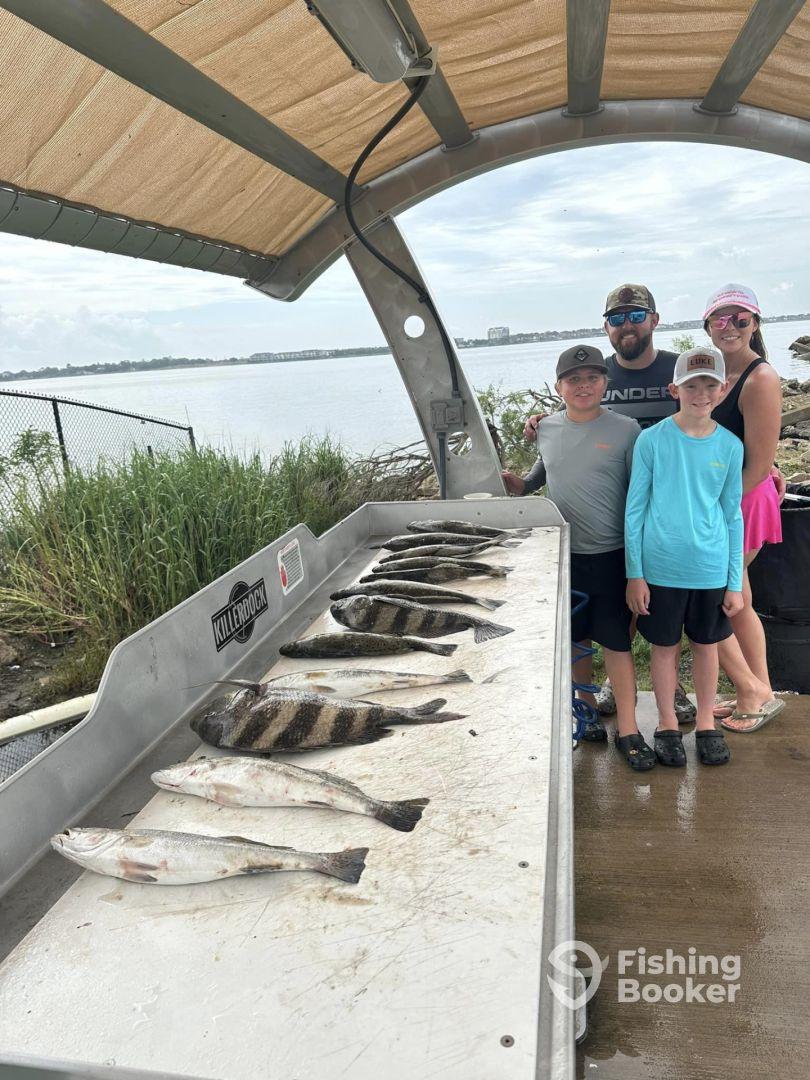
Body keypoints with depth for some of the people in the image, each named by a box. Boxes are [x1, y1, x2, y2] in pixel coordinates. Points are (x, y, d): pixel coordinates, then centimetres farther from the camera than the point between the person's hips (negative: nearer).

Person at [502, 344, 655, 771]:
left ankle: (627, 730, 13)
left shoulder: (625, 430, -7)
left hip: (610, 555, -3)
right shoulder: (547, 429, 3)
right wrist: (518, 483, 0)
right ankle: (588, 708, 35)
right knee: (574, 639, 15)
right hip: (562, 554, 4)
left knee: (616, 642, 2)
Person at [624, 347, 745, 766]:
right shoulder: (652, 440, -7)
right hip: (660, 566, -2)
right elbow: (635, 508, -3)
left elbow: (732, 515, 6)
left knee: (706, 645, 16)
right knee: (664, 646, 11)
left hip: (711, 568, 2)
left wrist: (735, 581, 4)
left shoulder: (730, 446, 0)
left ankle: (706, 723, 35)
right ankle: (667, 725, 30)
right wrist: (635, 573, -6)